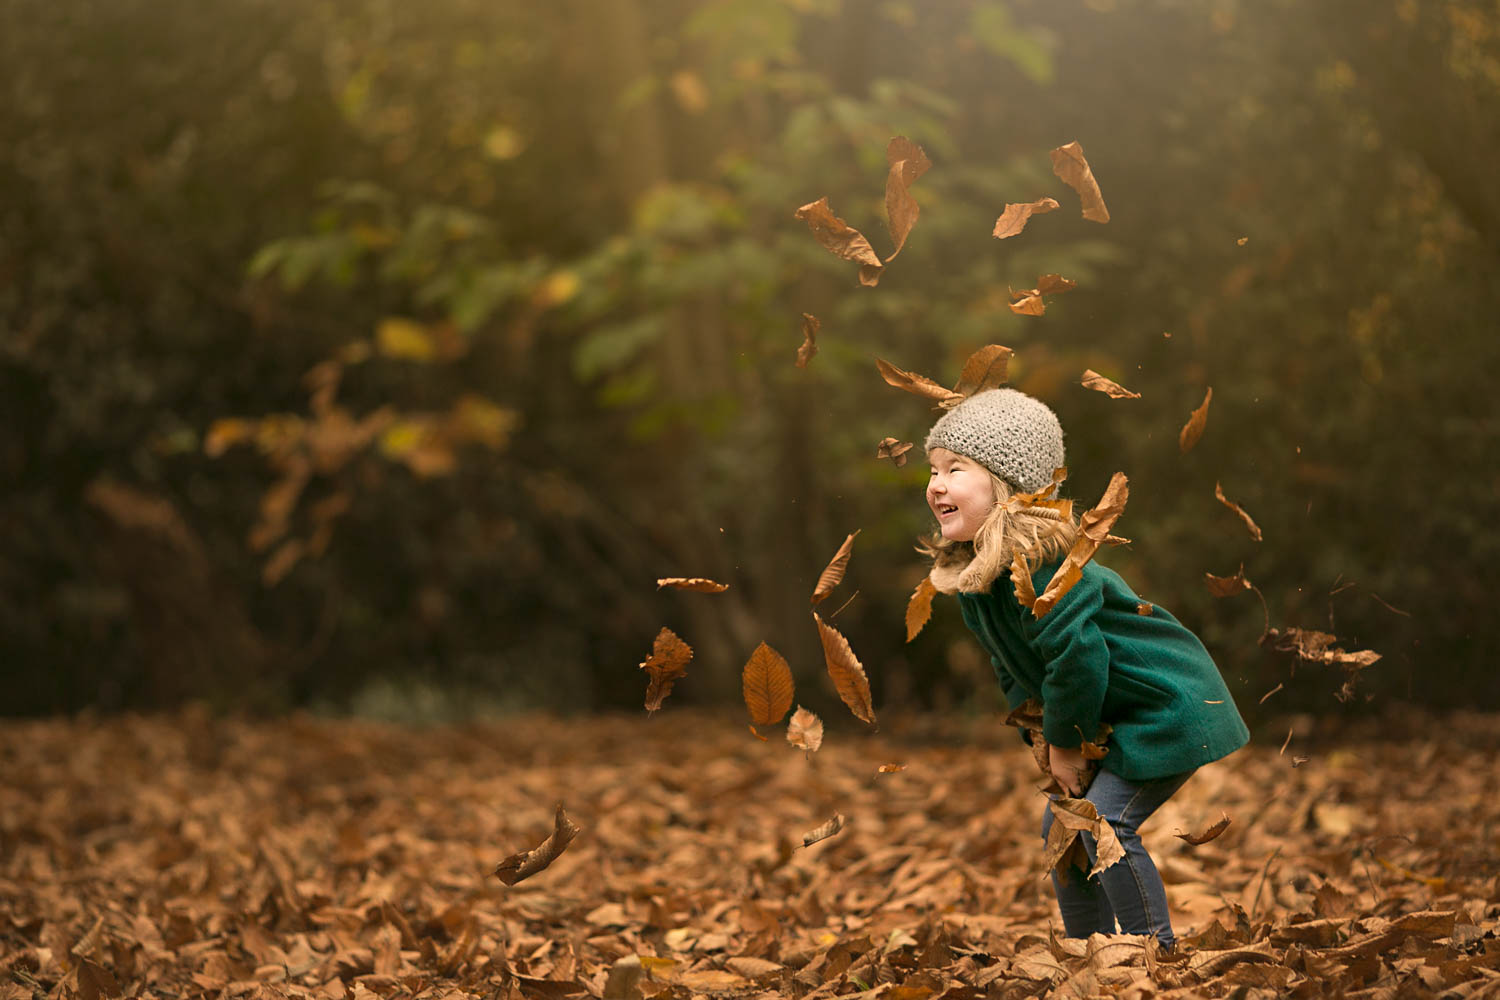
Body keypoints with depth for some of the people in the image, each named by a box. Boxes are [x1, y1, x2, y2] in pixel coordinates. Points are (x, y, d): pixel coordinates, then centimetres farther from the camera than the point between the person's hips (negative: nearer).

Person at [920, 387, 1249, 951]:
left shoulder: (1038, 566, -29)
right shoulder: (969, 573, 1)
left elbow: (1077, 655, -29)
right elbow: (1014, 669, 13)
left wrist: (1065, 743, -15)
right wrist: (1042, 738, 5)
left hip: (1169, 707, -10)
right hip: (1113, 715, 10)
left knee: (1106, 823, -18)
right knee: (1062, 827, 9)